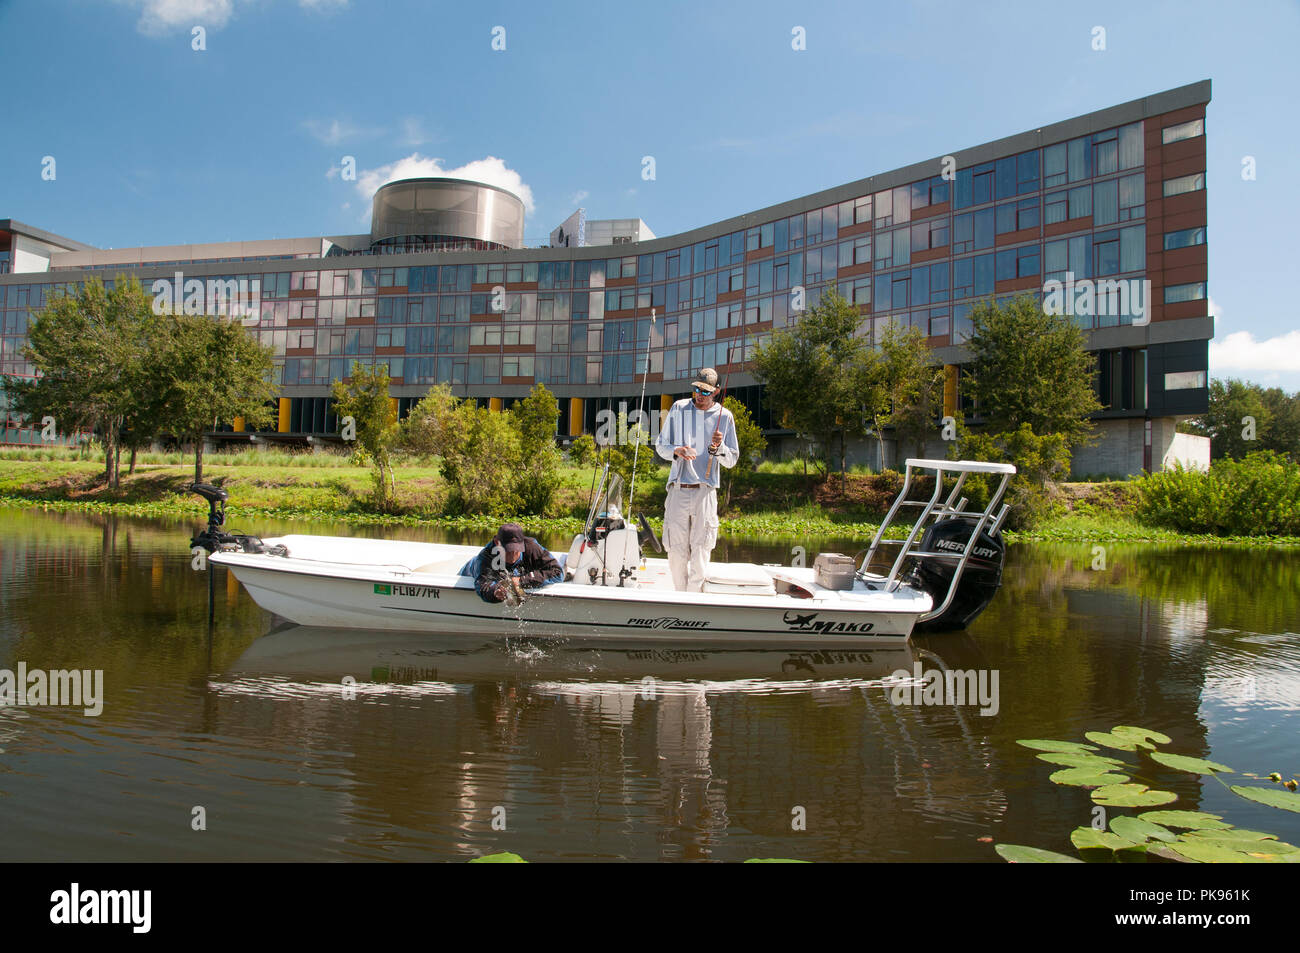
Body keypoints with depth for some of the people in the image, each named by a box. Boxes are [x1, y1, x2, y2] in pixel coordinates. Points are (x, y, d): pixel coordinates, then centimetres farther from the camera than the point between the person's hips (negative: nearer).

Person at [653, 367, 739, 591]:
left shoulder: (724, 416, 6)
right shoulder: (679, 409, 8)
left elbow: (732, 460, 10)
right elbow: (661, 445, 12)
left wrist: (719, 447, -11)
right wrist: (677, 450, -9)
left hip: (705, 491, -1)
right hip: (678, 489, 1)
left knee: (701, 551, -4)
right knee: (676, 550, 3)